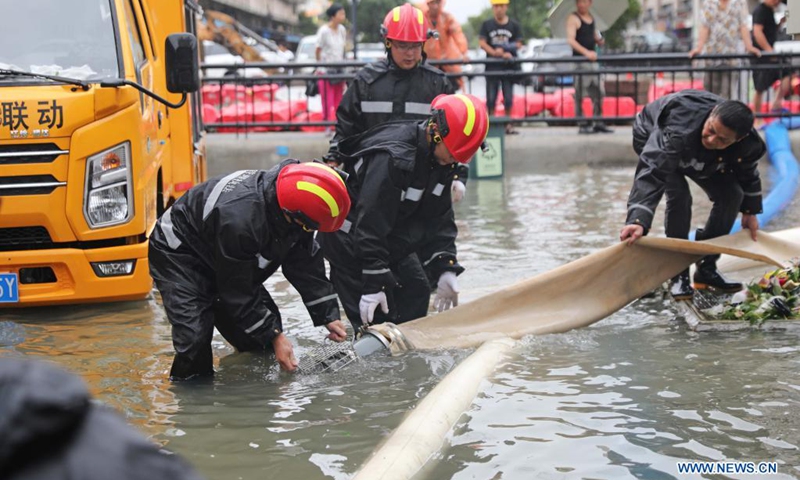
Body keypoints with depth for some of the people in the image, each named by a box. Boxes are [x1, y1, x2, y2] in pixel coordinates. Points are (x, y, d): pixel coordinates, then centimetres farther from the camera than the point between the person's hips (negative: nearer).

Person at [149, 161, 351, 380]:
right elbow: (236, 293, -31)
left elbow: (306, 263, -4)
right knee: (195, 339, -24)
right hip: (178, 254, -8)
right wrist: (274, 336, -26)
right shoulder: (238, 221, -44)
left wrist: (328, 315, -6)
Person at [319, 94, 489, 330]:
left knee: (416, 292, 7)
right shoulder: (391, 157, -33)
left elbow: (439, 218, 3)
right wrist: (374, 283, -32)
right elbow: (370, 224, -33)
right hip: (349, 237, -9)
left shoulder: (440, 161, -5)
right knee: (376, 313, -12)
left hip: (390, 237, 9)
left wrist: (446, 269, -5)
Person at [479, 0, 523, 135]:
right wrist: (494, 52, -19)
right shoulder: (487, 25, 6)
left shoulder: (514, 25, 6)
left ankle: (508, 124, 9)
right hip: (492, 66, 0)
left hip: (509, 65, 0)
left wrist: (506, 52, -16)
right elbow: (482, 42, -2)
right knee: (491, 97, -1)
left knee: (508, 97, 2)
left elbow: (518, 44, 3)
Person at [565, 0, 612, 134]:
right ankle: (583, 125, -3)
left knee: (599, 93, 7)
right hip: (580, 59, -8)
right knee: (580, 94, -5)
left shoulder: (591, 18, 16)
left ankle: (598, 123, 13)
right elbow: (571, 40, -17)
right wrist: (586, 52, -28)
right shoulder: (573, 19, -6)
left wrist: (599, 41, 6)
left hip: (592, 59, 8)